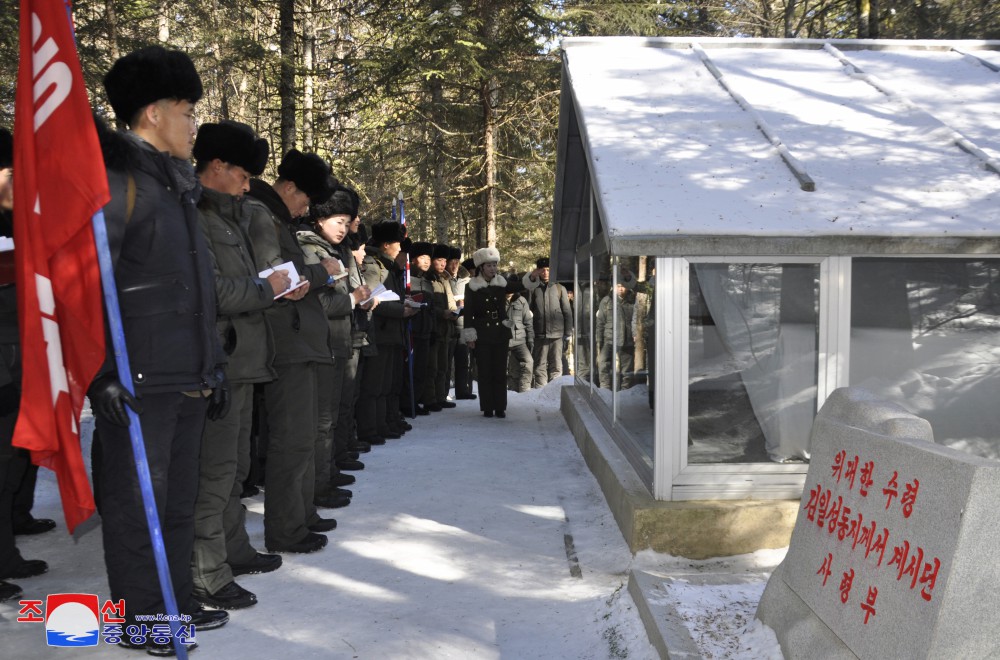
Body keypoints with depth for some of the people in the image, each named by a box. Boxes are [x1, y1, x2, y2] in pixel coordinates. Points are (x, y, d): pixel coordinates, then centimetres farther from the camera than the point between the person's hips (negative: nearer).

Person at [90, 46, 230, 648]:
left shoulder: (181, 190, 18)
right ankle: (141, 618, 16)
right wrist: (101, 372, -19)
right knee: (137, 503, 2)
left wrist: (215, 366, 18)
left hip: (189, 380, 9)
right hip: (138, 385, -9)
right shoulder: (117, 180, -9)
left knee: (180, 499, 17)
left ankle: (178, 603, 30)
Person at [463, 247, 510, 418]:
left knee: (500, 371, 3)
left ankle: (500, 407, 9)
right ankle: (487, 408, 7)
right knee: (485, 372, 0)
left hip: (500, 333, 2)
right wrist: (469, 336, -6)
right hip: (481, 335, -2)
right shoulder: (472, 287, -3)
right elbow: (468, 313, -3)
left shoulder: (502, 284, 6)